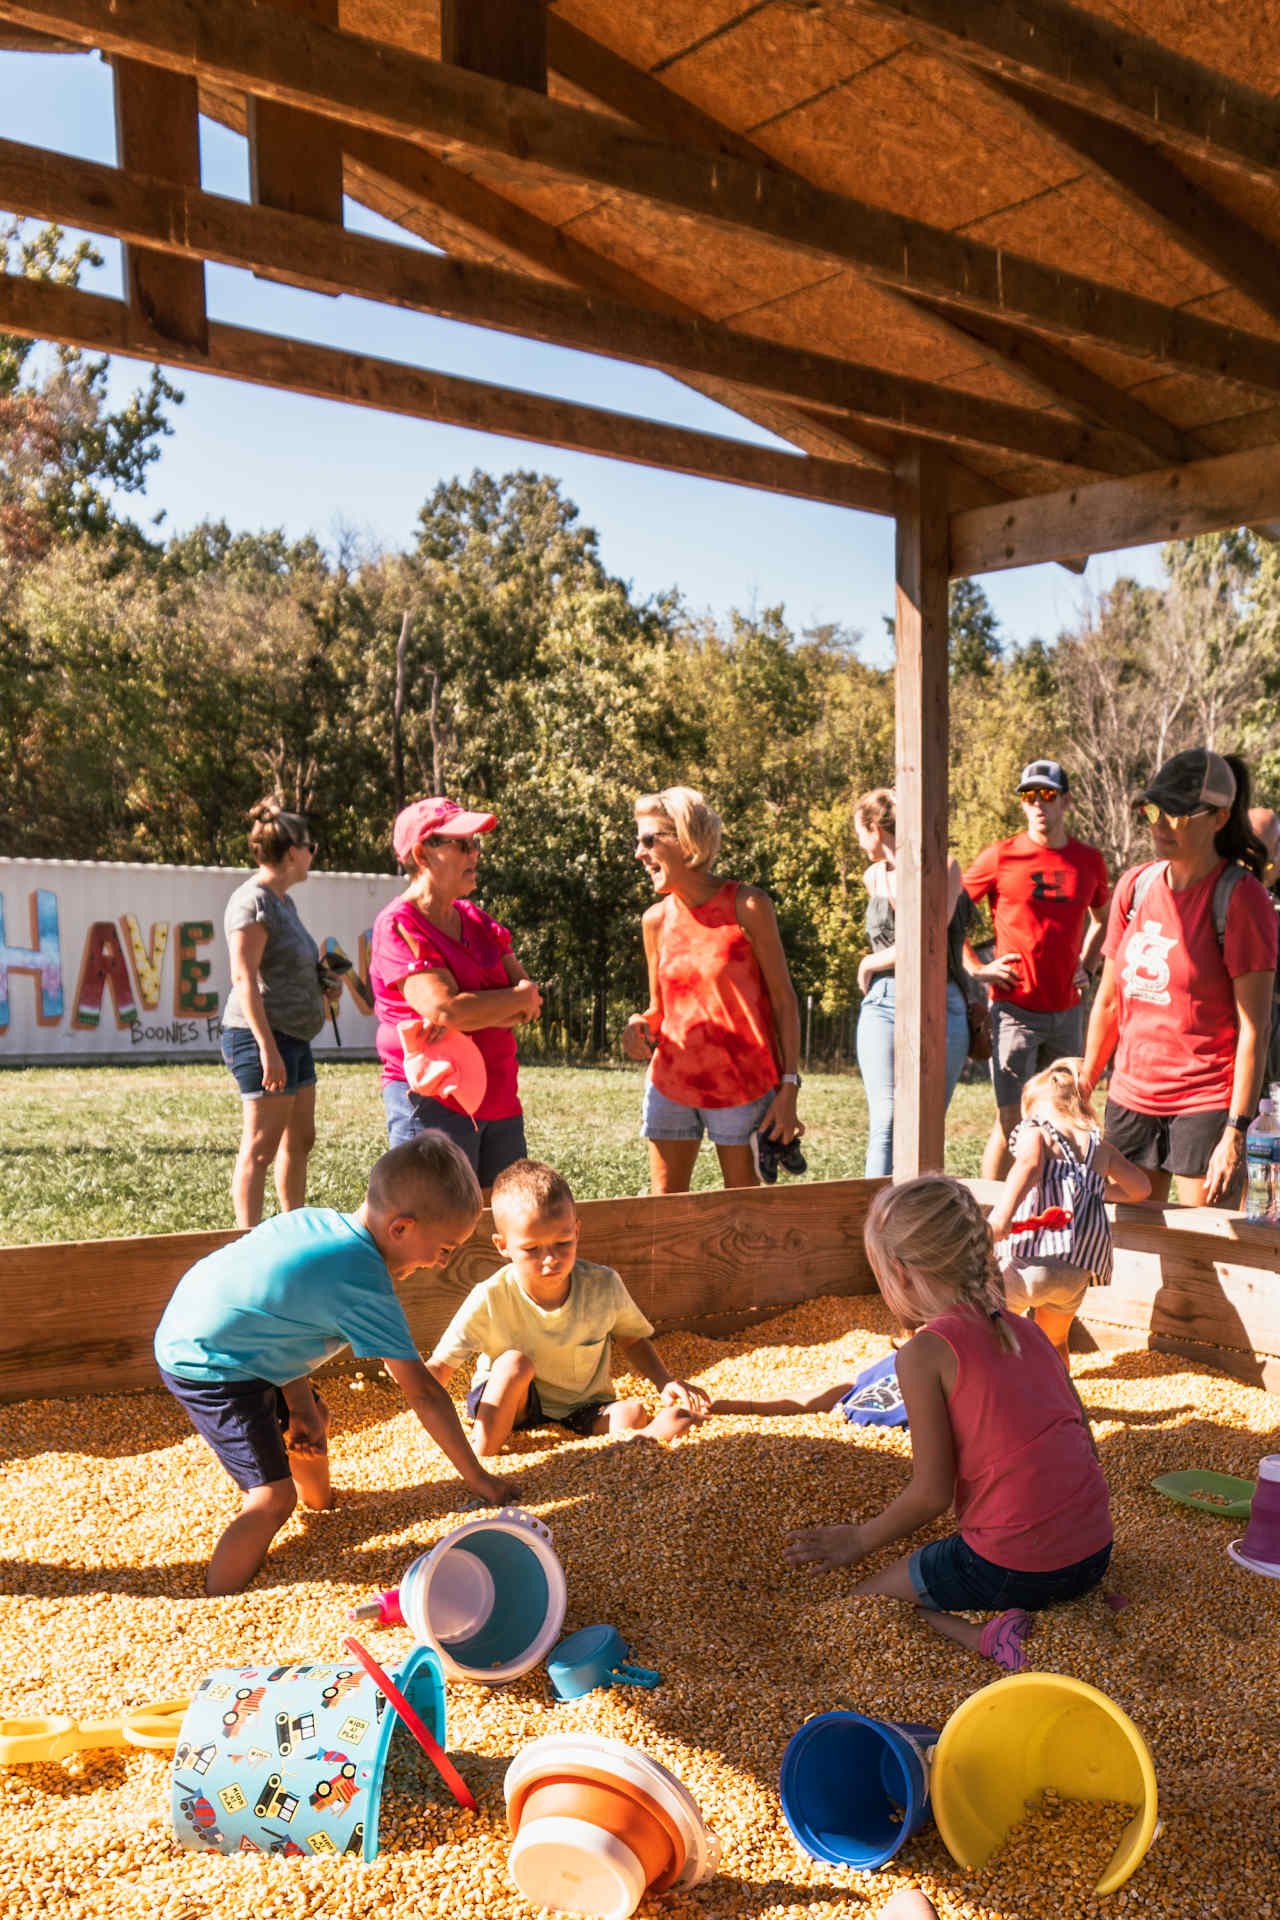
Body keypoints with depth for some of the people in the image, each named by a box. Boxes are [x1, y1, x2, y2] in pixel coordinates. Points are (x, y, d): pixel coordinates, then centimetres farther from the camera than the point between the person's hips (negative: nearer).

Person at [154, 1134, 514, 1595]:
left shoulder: (319, 1222, -2)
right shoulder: (366, 1287, -25)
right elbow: (423, 1393, -20)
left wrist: (301, 1408, 3)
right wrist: (477, 1478, -11)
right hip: (206, 1369, -10)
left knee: (313, 1418, 26)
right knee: (274, 1498, -10)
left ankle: (319, 1503, 52)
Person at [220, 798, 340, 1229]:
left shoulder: (282, 901, 18)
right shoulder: (253, 900, -12)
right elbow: (244, 977, -20)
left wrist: (321, 985, 13)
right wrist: (267, 1048, -25)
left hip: (293, 1037, 10)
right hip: (262, 1036, -10)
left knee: (299, 1141, 15)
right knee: (260, 1148, -8)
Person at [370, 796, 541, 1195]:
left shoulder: (475, 919, 14)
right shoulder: (398, 927, -10)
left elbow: (530, 1003, 6)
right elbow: (446, 1009, -23)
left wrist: (476, 1011, -15)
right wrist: (521, 998, -7)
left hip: (499, 1103, 7)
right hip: (432, 1105, -7)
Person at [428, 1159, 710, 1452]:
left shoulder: (603, 1287, -17)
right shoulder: (490, 1299, -24)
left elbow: (633, 1339, 2)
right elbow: (441, 1366, -20)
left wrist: (664, 1382, -13)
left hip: (585, 1407, 1)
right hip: (513, 1406, 0)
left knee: (632, 1416, -27)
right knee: (515, 1362, -31)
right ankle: (481, 1455, -25)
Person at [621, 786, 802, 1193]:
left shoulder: (748, 907, -8)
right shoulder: (656, 919, 5)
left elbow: (784, 1000, -6)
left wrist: (788, 1087, -11)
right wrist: (639, 1027, -9)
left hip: (741, 1084, -4)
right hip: (671, 1082, 4)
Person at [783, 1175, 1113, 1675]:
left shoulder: (924, 1353, -11)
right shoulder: (1026, 1330, 9)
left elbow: (932, 1493, -10)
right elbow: (1085, 1446, 12)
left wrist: (860, 1541, 6)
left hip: (1011, 1567, -7)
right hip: (1094, 1553, 7)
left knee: (868, 1596, 15)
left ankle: (981, 1636, -8)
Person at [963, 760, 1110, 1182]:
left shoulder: (1089, 861, 8)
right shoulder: (1000, 857, -5)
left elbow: (1102, 920, 26)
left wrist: (1087, 968, 11)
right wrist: (976, 968, -5)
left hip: (1067, 1010, 5)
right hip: (1015, 1008, -4)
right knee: (1011, 1118, -9)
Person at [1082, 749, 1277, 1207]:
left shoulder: (1241, 898, -10)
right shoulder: (1135, 886, 6)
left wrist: (1236, 1133, -17)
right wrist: (1082, 1094, 15)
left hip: (1207, 1104, -5)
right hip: (1130, 1097, 5)